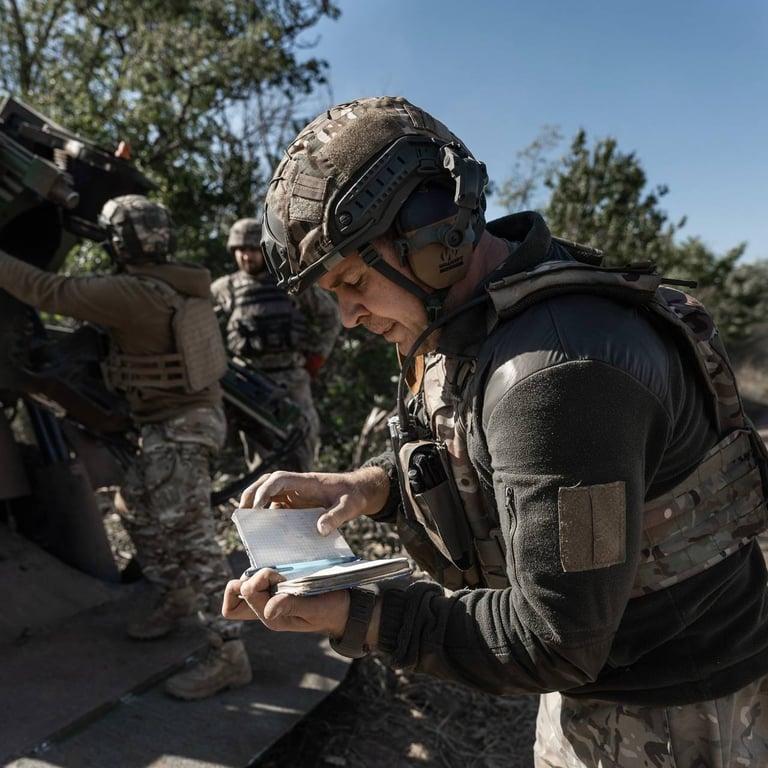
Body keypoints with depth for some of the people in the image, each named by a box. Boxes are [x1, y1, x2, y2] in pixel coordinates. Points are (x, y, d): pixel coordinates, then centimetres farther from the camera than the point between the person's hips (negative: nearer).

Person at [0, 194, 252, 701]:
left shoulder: (134, 294, -22)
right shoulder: (179, 282, 4)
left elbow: (51, 292, -19)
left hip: (178, 428, -10)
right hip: (180, 420, 10)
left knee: (190, 538, -7)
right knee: (137, 509, 24)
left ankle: (229, 655, -1)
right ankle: (175, 599, 39)